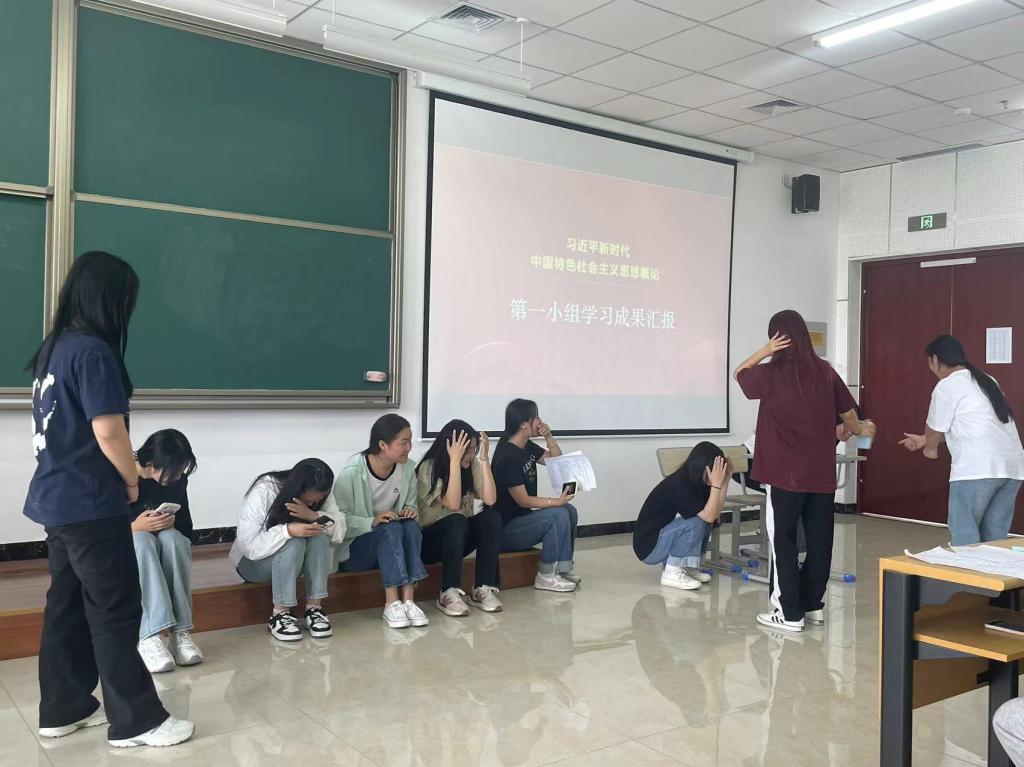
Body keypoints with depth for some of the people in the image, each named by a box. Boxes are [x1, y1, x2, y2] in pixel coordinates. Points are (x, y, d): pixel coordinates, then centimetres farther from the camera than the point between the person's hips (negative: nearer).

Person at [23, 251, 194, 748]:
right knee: (115, 610, -2)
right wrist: (132, 481, -5)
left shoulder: (53, 347, 10)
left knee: (68, 604, 15)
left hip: (56, 498, 9)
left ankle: (64, 709, 26)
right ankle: (136, 721, 6)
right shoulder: (92, 352, -18)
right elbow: (108, 431, -22)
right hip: (90, 504, -9)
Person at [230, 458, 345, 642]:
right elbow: (248, 546, -29)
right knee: (293, 543, -34)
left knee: (319, 537, -27)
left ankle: (314, 608, -24)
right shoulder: (262, 492, -26)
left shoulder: (318, 495, -13)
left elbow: (340, 532, -20)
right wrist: (287, 531, -41)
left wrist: (312, 515, -37)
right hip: (253, 562, -4)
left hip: (295, 560, 4)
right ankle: (279, 615, -28)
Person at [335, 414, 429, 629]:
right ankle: (392, 603, -39)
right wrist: (372, 521, -32)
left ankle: (408, 599, -34)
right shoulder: (352, 473, -18)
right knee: (391, 528, -33)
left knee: (411, 525, -27)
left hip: (392, 547, 5)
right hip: (354, 548, -5)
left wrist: (410, 510, -14)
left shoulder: (407, 470, -2)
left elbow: (411, 505, 9)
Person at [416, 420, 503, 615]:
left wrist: (484, 458, -20)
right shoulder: (429, 467, -17)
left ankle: (483, 589, -20)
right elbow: (453, 504, -29)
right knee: (456, 521, -35)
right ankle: (448, 594, -28)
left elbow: (489, 499, -16)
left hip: (460, 537, 5)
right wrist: (455, 460, -31)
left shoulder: (472, 464, -3)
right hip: (430, 540, -5)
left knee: (492, 517, -23)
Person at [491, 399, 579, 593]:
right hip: (504, 529, -9)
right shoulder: (508, 455, -22)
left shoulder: (527, 447, 7)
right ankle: (546, 576, -13)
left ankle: (563, 567, 3)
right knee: (558, 514, -22)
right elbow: (523, 500, -21)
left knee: (569, 510, -2)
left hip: (521, 519, 10)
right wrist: (557, 501, -23)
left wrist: (549, 437, -1)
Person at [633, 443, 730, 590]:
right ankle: (672, 573, -14)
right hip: (648, 546, -9)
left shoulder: (696, 483, 2)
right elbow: (709, 517, -27)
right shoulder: (678, 485, -25)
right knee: (695, 522, -25)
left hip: (666, 535, 9)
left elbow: (715, 514, -5)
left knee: (703, 517, -3)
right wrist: (716, 484, -29)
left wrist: (725, 479, -8)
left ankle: (686, 566, 7)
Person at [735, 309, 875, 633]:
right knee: (819, 540, 13)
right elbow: (848, 413, 13)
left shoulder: (771, 374, -10)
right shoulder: (825, 372, 2)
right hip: (822, 472, 5)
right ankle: (813, 605, 24)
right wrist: (859, 430, 35)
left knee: (782, 542, 4)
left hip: (786, 474, -4)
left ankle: (789, 613, 6)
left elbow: (739, 374, 9)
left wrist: (763, 352, -3)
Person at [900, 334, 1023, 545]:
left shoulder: (946, 387, -5)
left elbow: (935, 428, 3)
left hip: (978, 468, -8)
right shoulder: (985, 380, 21)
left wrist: (930, 448, 26)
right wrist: (924, 439, 37)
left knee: (964, 534, 0)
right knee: (995, 537, 12)